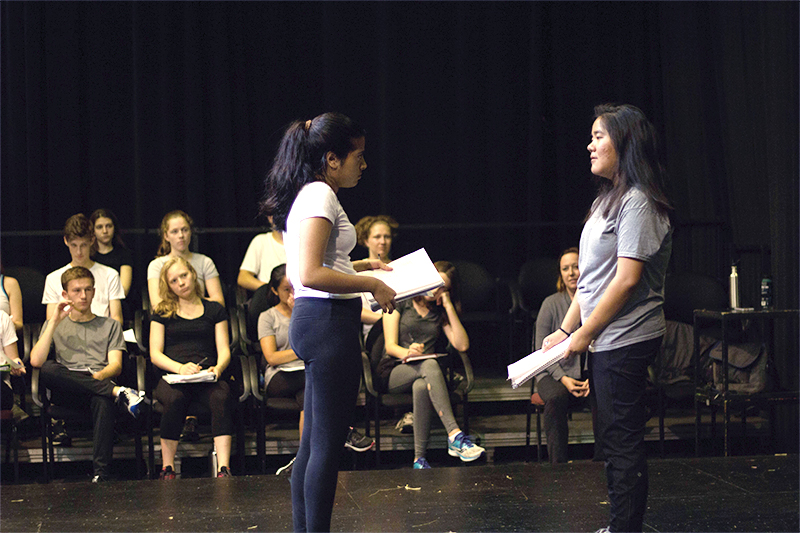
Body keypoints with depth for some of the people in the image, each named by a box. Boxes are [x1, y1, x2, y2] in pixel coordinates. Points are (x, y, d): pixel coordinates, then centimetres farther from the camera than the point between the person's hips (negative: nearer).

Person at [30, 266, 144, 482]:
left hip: (100, 382, -1)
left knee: (103, 400, -39)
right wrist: (55, 322, -1)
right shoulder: (53, 325, 22)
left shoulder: (110, 325, 23)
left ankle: (101, 473, -45)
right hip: (65, 392, 1)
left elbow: (116, 365, 8)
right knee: (49, 369, -35)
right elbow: (36, 361, 4)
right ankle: (118, 392, -35)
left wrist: (99, 376, -16)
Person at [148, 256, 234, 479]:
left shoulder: (215, 310, 20)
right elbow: (155, 354, 8)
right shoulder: (162, 312, 18)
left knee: (221, 397, -35)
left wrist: (218, 367, -13)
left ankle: (224, 469, -42)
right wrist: (180, 368, -12)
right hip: (171, 377, 0)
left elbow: (224, 350, 11)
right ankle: (167, 468, -30)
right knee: (175, 398, -37)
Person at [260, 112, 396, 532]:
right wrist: (370, 284, -16)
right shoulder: (320, 195, -14)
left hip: (312, 323, 11)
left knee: (313, 440, 14)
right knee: (327, 443, -6)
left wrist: (359, 265, 22)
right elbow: (310, 275, -24)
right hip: (329, 321, -11)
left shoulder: (306, 195, 17)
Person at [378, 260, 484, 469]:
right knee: (430, 365, -38)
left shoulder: (440, 312, 18)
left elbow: (462, 345, 0)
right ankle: (455, 435, -52)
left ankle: (419, 459, -46)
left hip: (424, 374, 3)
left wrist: (449, 307, 0)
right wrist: (407, 352, -29)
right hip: (393, 372, -3)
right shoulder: (400, 302, 7)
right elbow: (390, 346, -5)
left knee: (421, 386, -39)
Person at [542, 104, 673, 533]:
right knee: (614, 438, 15)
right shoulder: (609, 200, 17)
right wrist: (565, 329, 13)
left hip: (626, 338, -10)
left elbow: (627, 278, -20)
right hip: (606, 339, 10)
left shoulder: (637, 202, -14)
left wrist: (585, 334, -15)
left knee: (623, 440, -6)